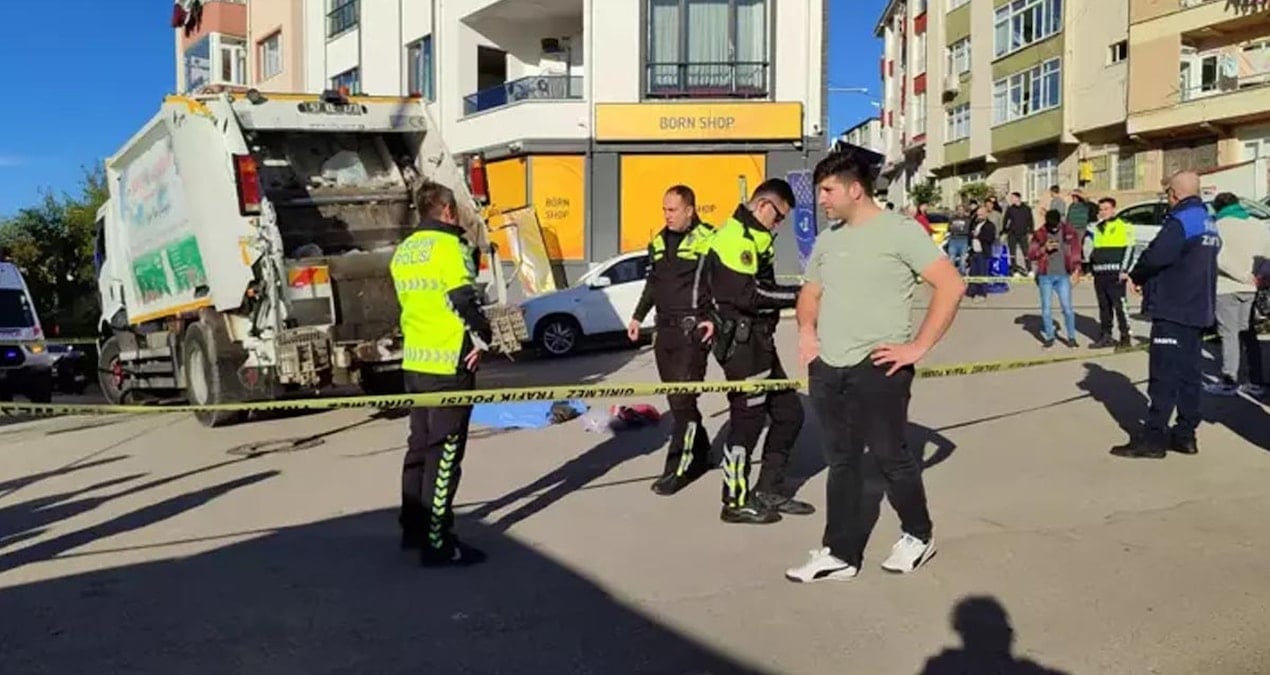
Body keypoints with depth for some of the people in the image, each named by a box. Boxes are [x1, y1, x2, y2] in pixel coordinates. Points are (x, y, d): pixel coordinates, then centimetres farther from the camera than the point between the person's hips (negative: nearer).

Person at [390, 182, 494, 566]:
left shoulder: (403, 252, 13)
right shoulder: (449, 246, -12)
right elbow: (465, 297, -20)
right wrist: (481, 336, -7)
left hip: (415, 361, 8)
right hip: (449, 363, -8)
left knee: (420, 444, 17)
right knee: (444, 452, -4)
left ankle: (413, 528, 27)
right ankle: (437, 542, 0)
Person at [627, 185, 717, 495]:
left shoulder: (708, 240, -7)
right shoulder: (658, 242, 15)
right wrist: (638, 316, 17)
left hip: (692, 329, -7)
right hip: (665, 329, 7)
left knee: (682, 398, -10)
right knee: (676, 398, 10)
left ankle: (678, 467, -5)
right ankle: (700, 454, 24)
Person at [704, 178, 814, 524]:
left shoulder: (753, 237, 19)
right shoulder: (734, 238, -16)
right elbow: (748, 295, -24)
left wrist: (795, 295, 1)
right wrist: (797, 294, -19)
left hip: (758, 342, 11)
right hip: (742, 344, -11)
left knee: (789, 413, 14)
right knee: (747, 420, -2)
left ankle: (768, 493, 24)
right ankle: (735, 502, 12)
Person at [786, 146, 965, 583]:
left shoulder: (899, 231, -8)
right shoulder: (828, 240, 13)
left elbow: (951, 285, -12)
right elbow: (810, 292, 26)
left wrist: (918, 347, -14)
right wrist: (806, 330, 6)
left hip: (878, 367, -6)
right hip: (826, 369, 6)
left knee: (890, 455, 6)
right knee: (841, 462, 11)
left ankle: (918, 535, 29)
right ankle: (840, 554, 19)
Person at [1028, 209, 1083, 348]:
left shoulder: (1069, 232, 3)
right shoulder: (1040, 234, 2)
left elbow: (1076, 252, 7)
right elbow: (1031, 254, 2)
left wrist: (1076, 271, 0)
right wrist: (1044, 248, -15)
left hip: (1063, 275, -1)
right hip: (1045, 276, 1)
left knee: (1067, 307, -3)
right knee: (1046, 308, 4)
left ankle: (1071, 337, 9)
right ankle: (1049, 337, 16)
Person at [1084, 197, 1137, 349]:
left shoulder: (1123, 227, -1)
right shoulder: (1096, 228, 17)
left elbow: (1130, 249, -6)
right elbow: (1088, 248, 21)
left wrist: (1125, 270, -12)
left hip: (1115, 273, -6)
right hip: (1099, 273, 6)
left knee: (1119, 304, -8)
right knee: (1103, 306, 10)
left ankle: (1126, 336, -2)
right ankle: (1105, 336, 16)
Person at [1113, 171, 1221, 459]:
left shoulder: (1180, 222, -15)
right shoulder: (1209, 224, 16)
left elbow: (1155, 256, -24)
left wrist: (1136, 276, -4)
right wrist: (1146, 279, 11)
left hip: (1173, 310, -9)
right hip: (1198, 310, 10)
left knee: (1164, 375, -8)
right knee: (1189, 372, 12)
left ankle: (1153, 438, -7)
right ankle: (1185, 433, 17)